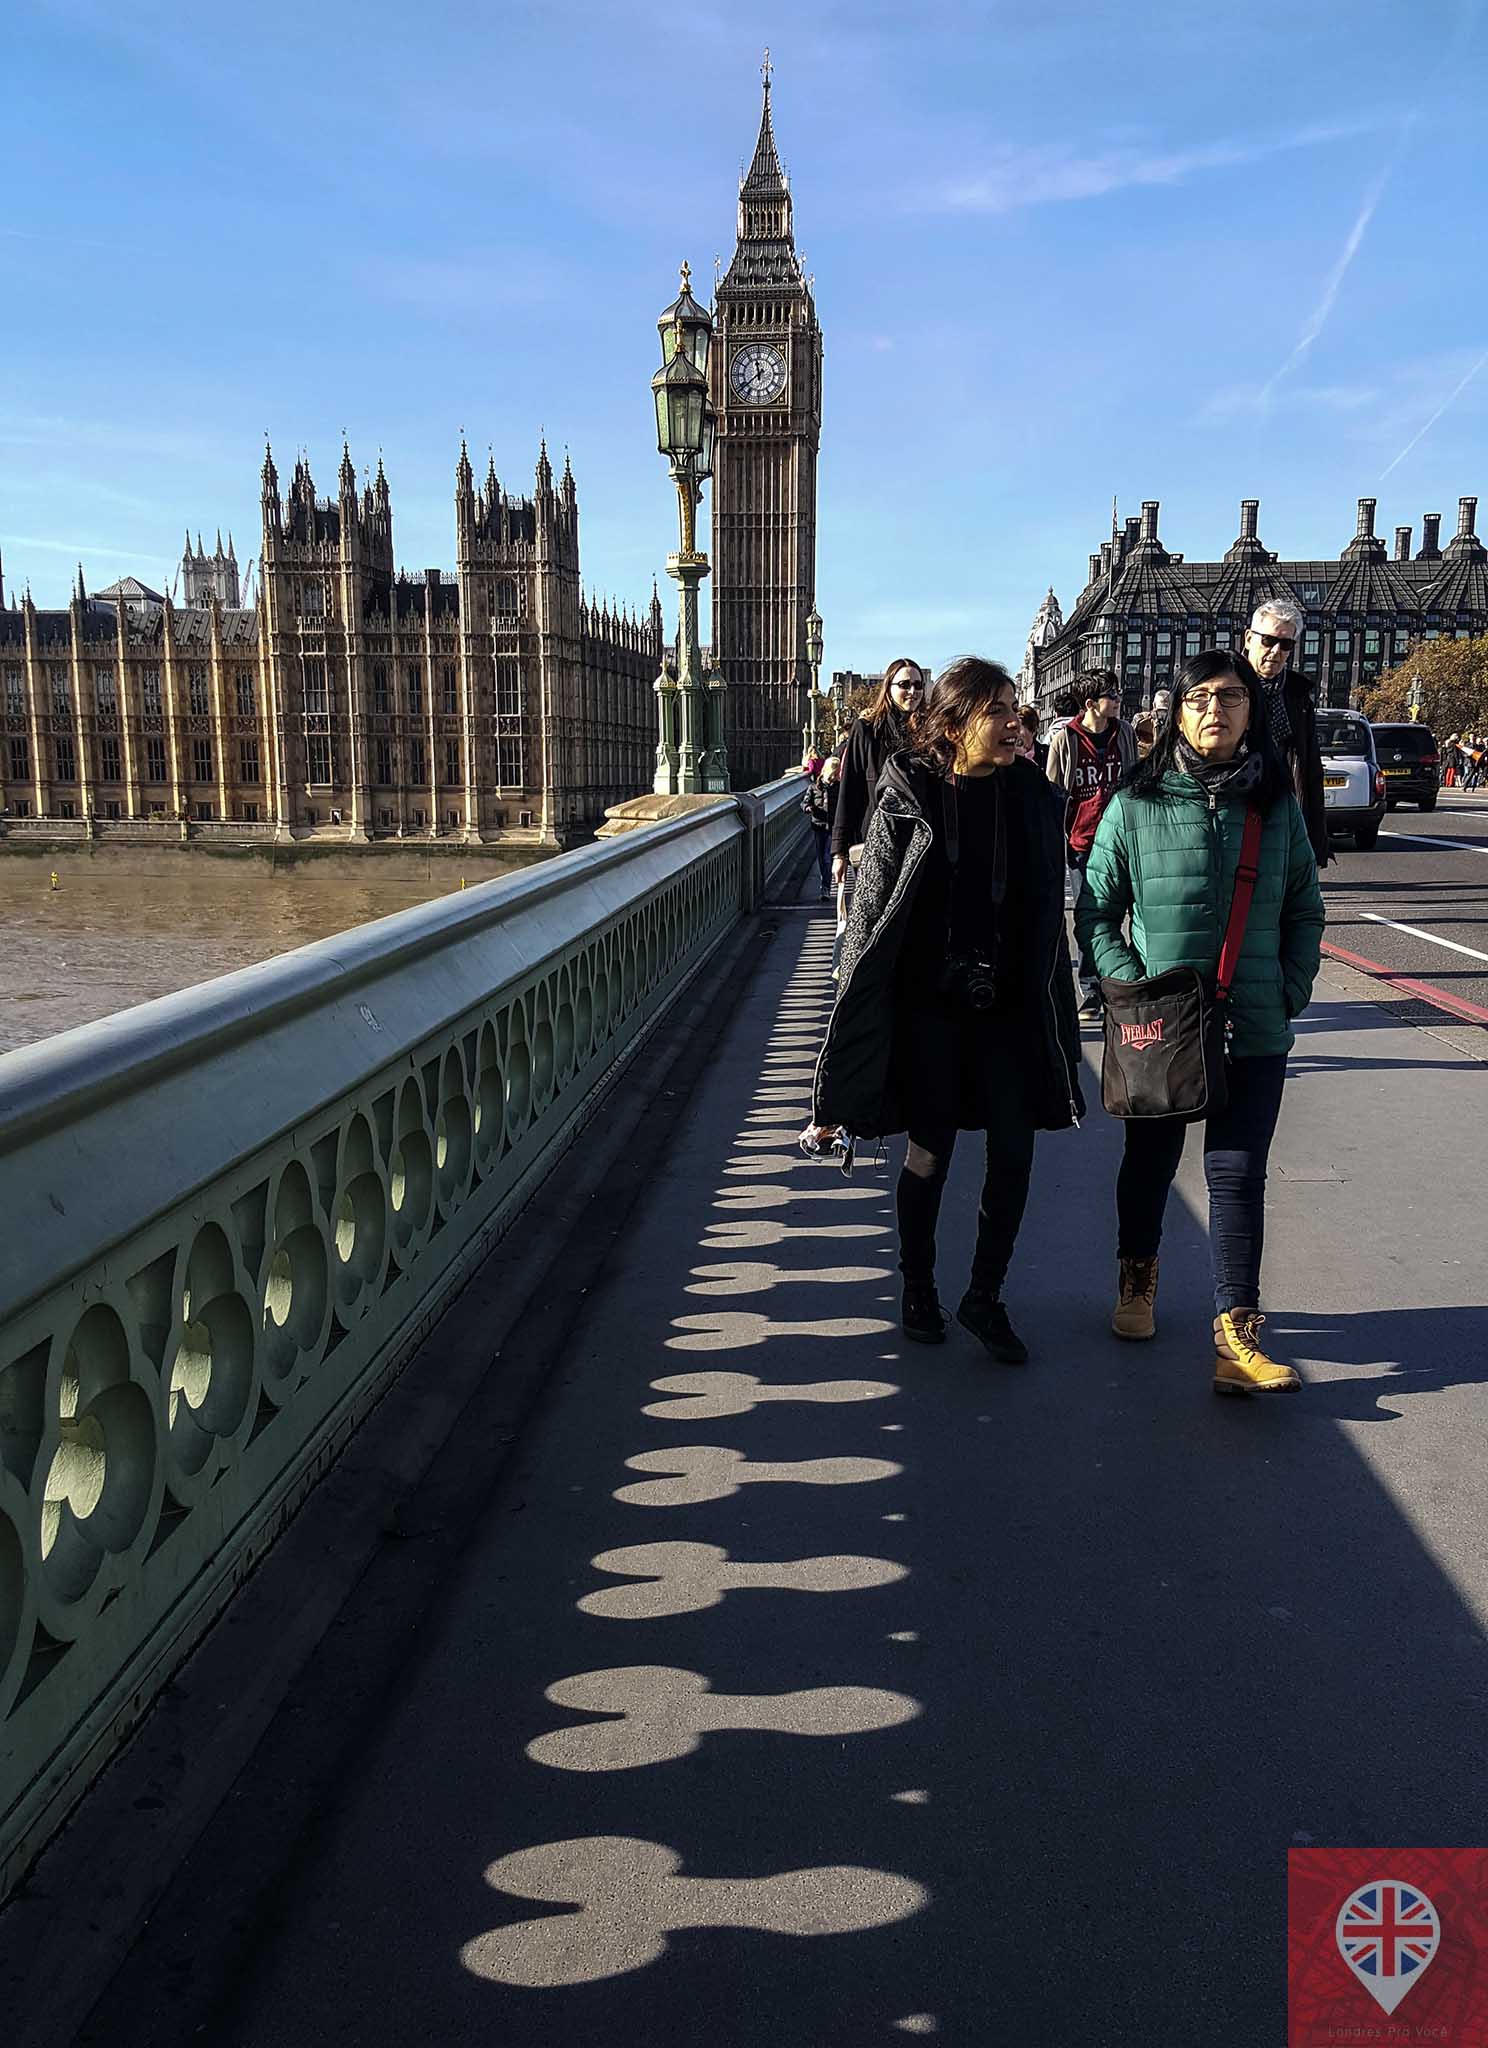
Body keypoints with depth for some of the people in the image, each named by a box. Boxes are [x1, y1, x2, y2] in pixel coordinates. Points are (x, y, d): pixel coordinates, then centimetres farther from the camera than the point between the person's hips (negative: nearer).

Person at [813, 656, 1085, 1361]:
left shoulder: (1031, 796, 1)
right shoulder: (907, 800, -9)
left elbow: (1045, 913, 6)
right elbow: (870, 914, -6)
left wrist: (1051, 1011, 6)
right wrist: (856, 1031, -6)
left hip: (1006, 1006, 3)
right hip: (928, 1006, -3)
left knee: (1014, 1152, 1)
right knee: (931, 1151, 8)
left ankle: (984, 1297, 19)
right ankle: (918, 1289, 29)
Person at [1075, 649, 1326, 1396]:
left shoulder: (1278, 805, 3)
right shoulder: (1135, 805, -4)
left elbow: (1305, 910, 10)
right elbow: (1095, 911, -1)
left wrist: (1292, 988, -1)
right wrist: (1131, 984, -12)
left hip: (1255, 1027, 1)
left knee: (1238, 1175, -1)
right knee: (1150, 1161, 17)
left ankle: (1236, 1336, 4)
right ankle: (1137, 1280, 41)